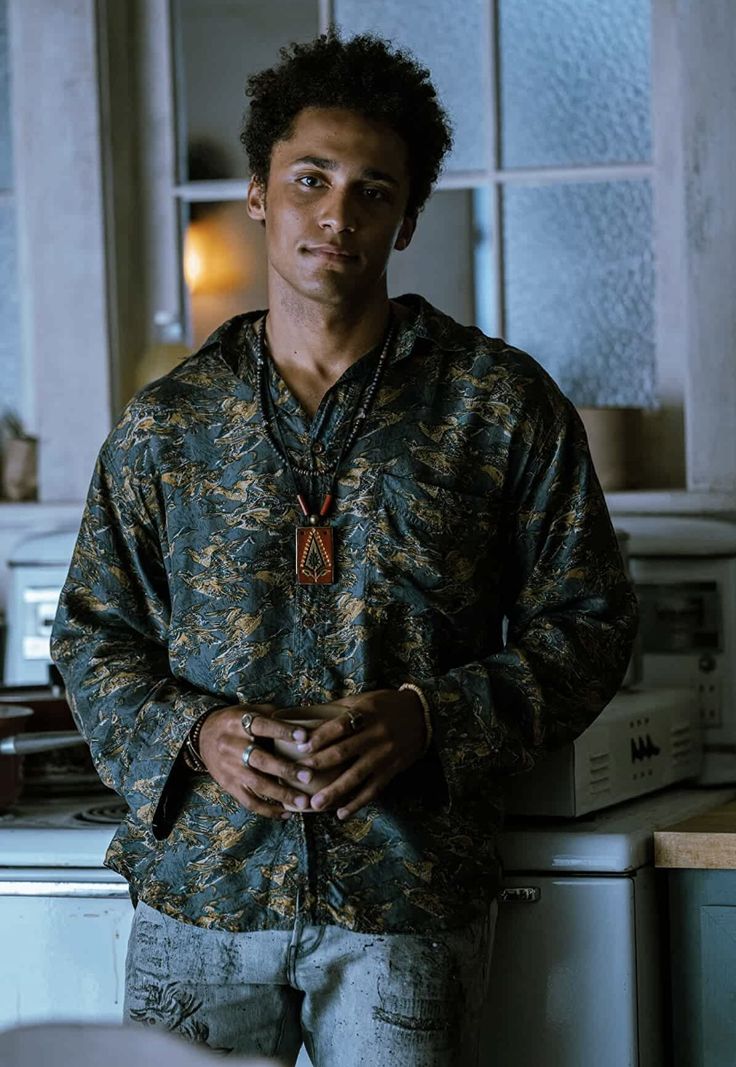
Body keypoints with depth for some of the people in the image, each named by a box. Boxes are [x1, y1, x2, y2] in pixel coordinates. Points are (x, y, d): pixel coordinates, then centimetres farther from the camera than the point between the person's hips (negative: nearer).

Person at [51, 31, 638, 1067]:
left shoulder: (501, 404, 3)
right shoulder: (165, 422, 9)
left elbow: (587, 622, 3)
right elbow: (92, 632, 13)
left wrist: (428, 718, -13)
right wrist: (191, 731, -8)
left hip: (408, 897, -1)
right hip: (198, 890, 2)